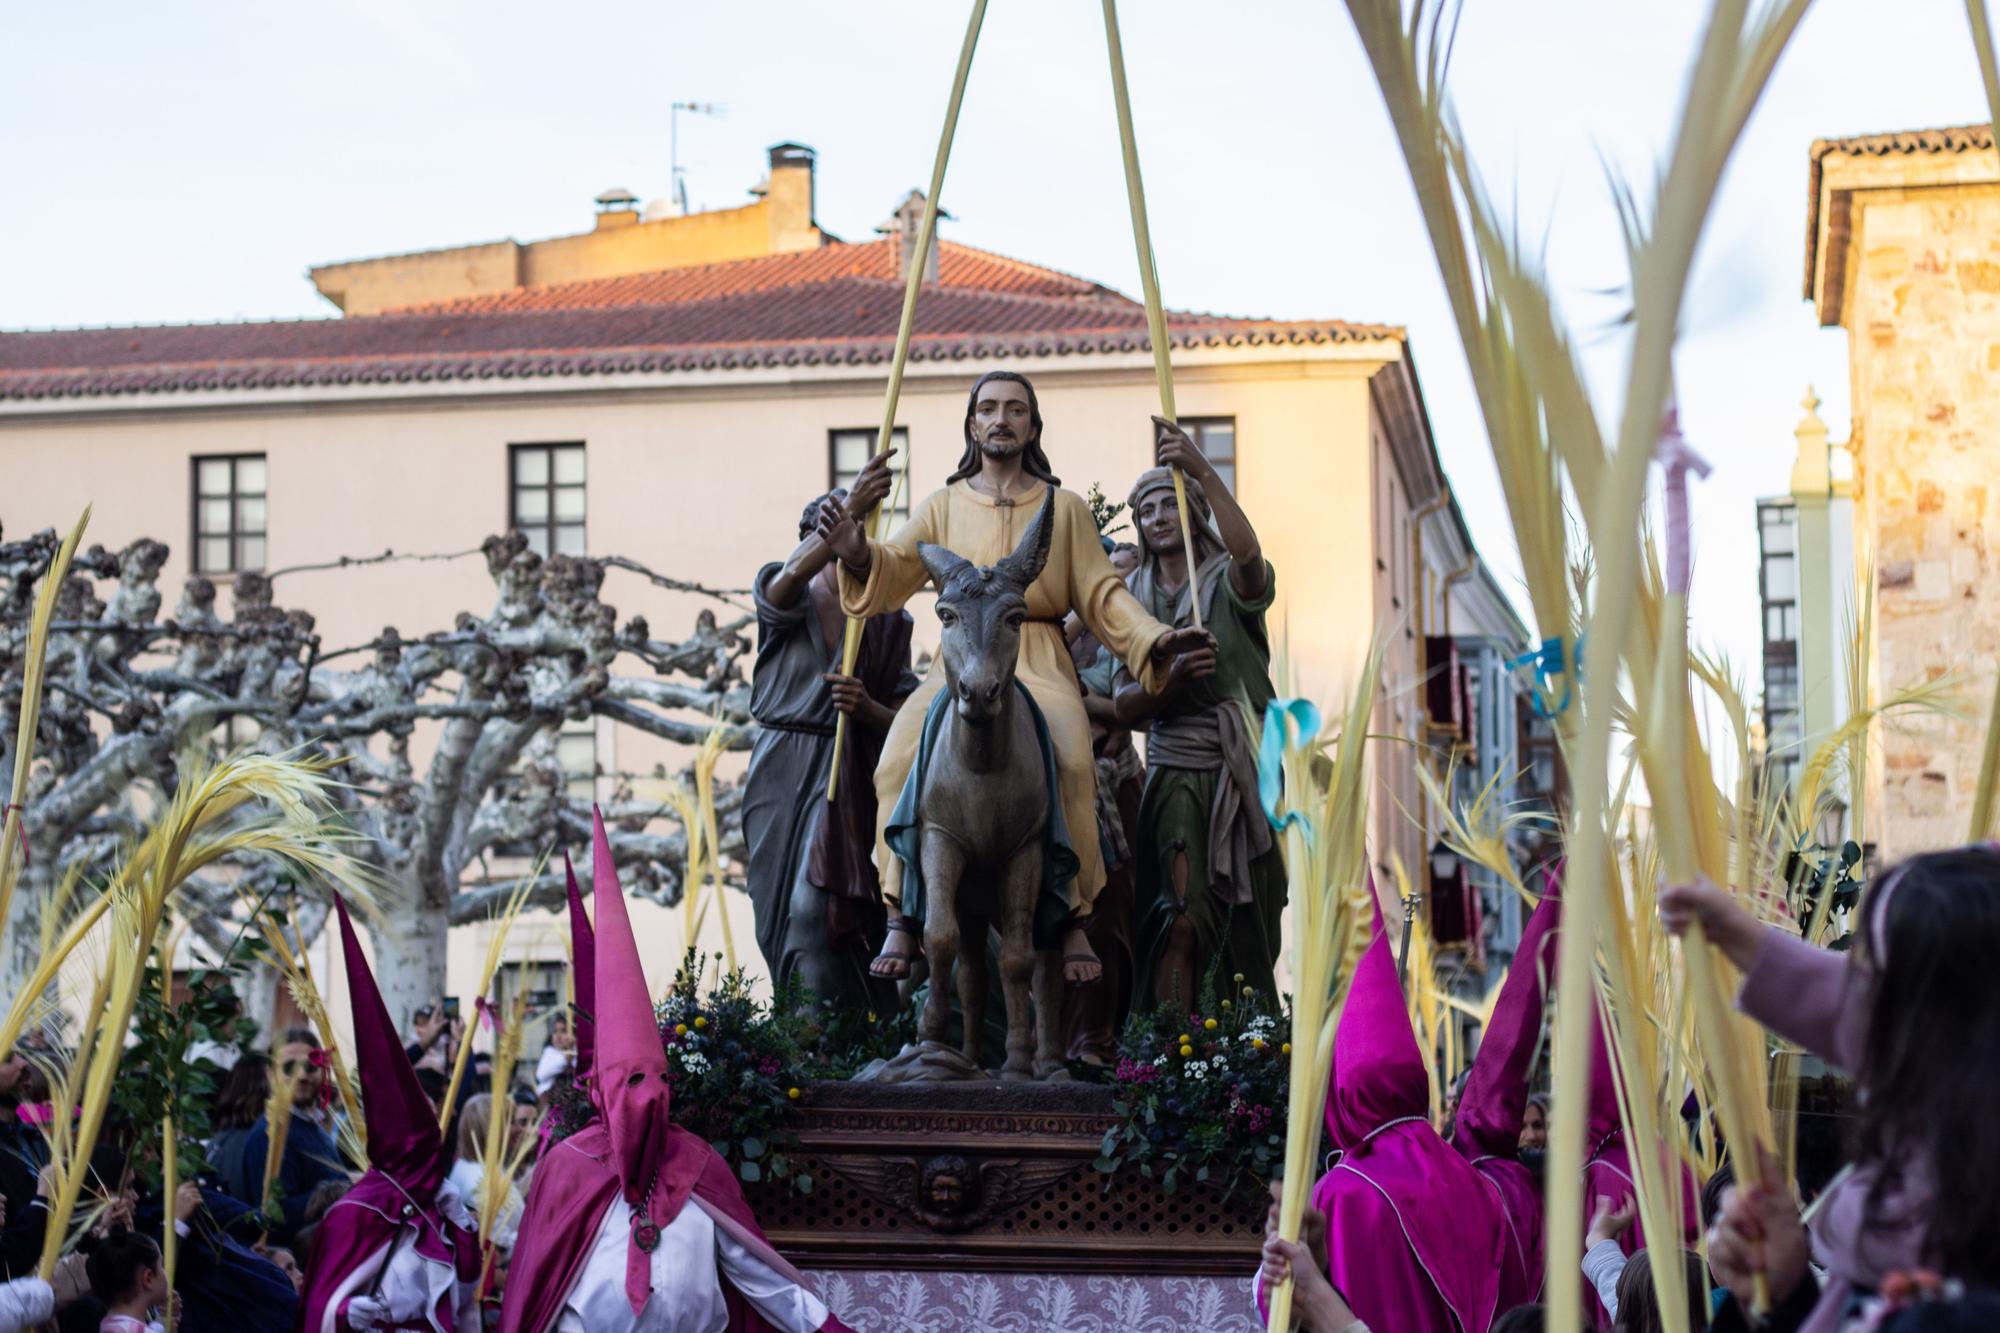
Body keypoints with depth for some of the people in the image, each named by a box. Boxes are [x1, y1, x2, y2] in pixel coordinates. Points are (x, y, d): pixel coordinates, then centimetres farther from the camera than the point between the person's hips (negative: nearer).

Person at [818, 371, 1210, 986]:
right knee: (903, 754, -27)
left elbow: (1101, 594, 9)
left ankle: (1075, 921, -23)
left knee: (1071, 757, -31)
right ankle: (903, 917, -22)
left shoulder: (1065, 509, 14)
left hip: (1039, 663, -1)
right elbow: (894, 567, 0)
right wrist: (853, 547, -23)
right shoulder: (943, 506, 14)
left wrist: (1154, 637, -8)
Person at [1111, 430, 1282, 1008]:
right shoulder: (1135, 598, 12)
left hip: (1244, 768, -1)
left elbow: (1248, 553, -24)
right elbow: (1126, 705, 5)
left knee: (1251, 928, 2)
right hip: (1177, 770, 1)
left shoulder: (1228, 583, 3)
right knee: (1182, 919, -15)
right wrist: (1172, 679, -17)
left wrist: (1203, 472, -32)